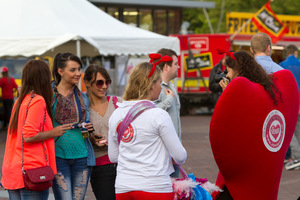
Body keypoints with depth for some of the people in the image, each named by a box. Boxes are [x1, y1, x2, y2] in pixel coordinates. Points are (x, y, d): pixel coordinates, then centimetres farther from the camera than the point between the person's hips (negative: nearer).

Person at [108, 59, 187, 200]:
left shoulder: (116, 115, 7)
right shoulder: (159, 115, -9)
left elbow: (113, 157, 14)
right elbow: (180, 156, -6)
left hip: (123, 188, 6)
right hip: (155, 188, -5)